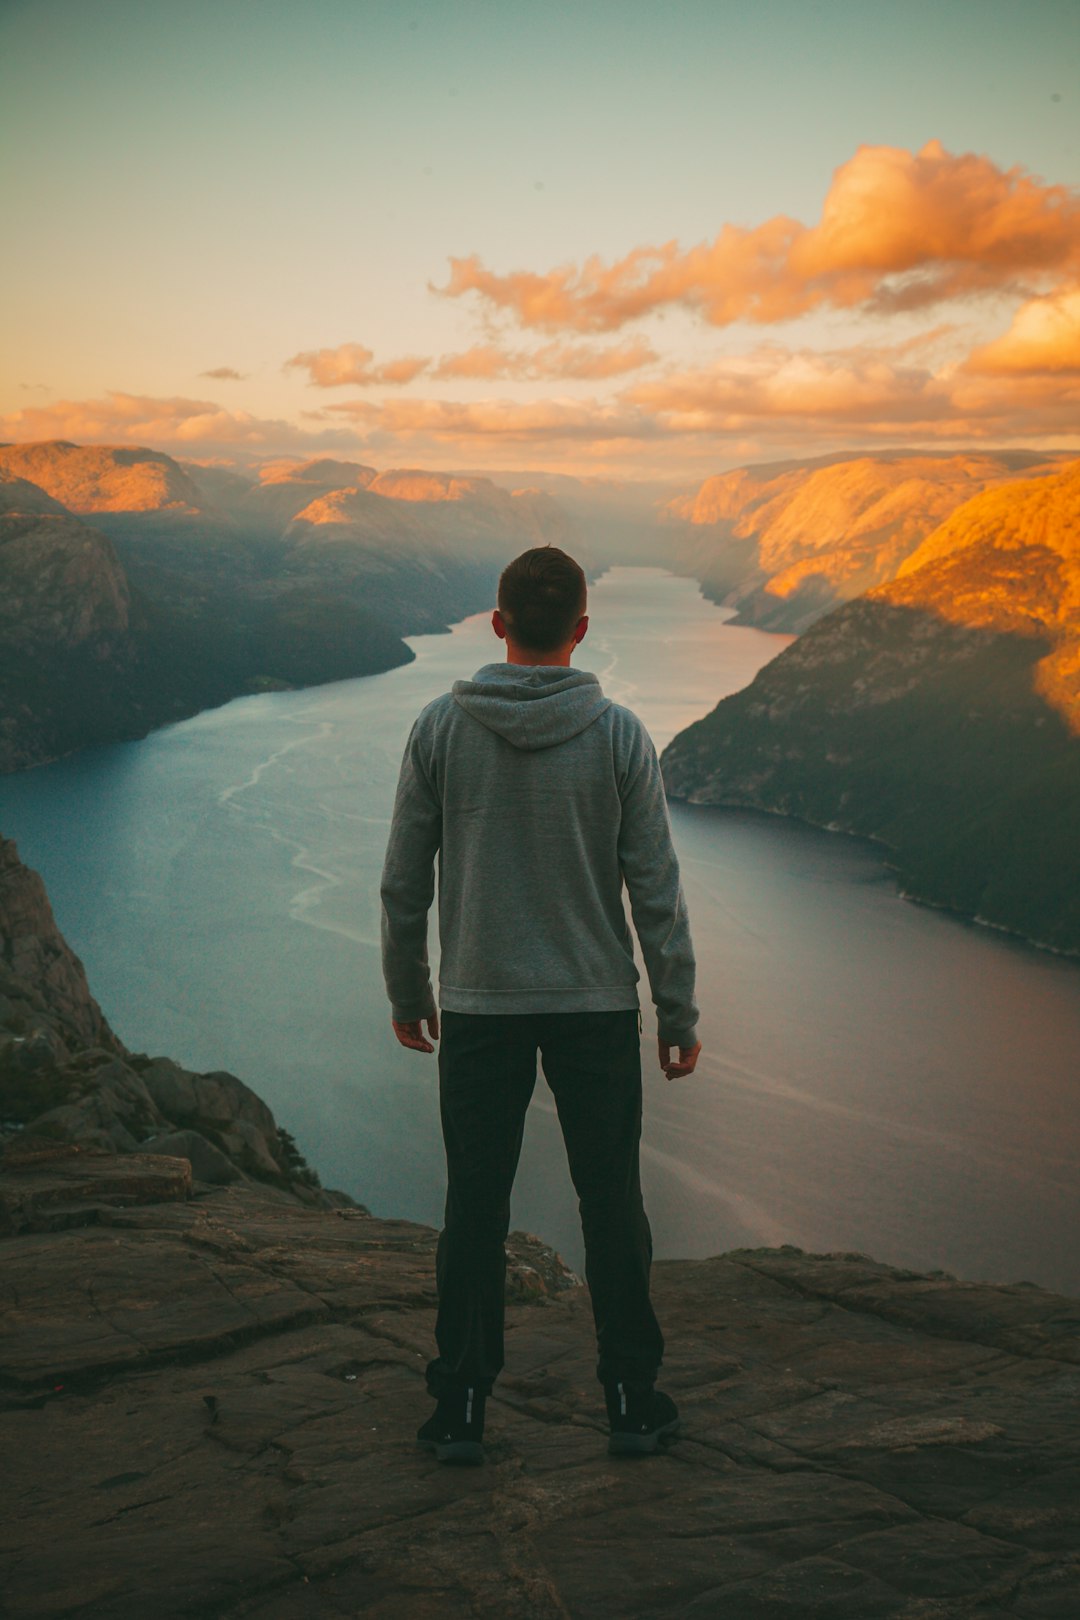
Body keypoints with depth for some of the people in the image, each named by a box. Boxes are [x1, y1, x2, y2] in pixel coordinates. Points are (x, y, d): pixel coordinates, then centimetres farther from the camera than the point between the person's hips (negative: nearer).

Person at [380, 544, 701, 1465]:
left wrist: (407, 993, 14)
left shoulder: (440, 728, -4)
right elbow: (656, 889, -6)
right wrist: (679, 1016, 3)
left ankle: (462, 1408, 17)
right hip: (597, 1007, -1)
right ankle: (633, 1401, 20)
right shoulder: (619, 734, -7)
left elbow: (404, 882, 1)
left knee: (475, 1208, 9)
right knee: (612, 1202, 10)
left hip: (479, 1008, 1)